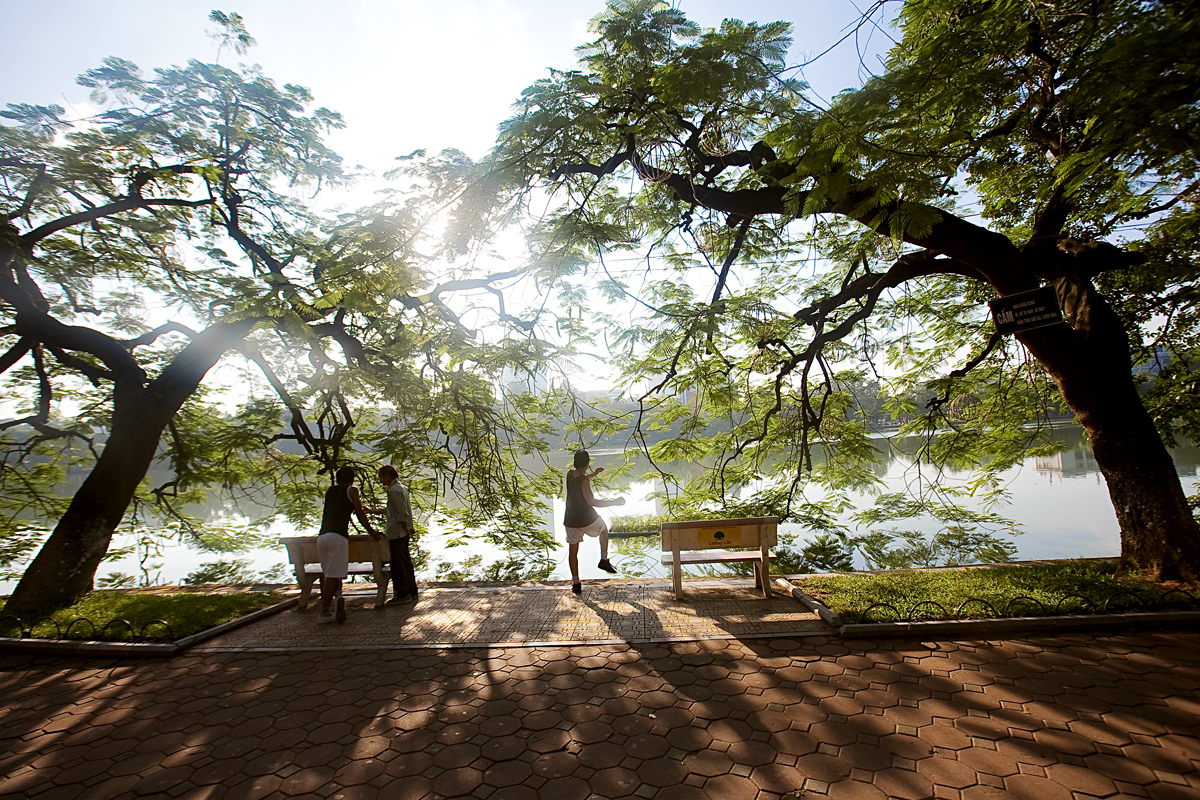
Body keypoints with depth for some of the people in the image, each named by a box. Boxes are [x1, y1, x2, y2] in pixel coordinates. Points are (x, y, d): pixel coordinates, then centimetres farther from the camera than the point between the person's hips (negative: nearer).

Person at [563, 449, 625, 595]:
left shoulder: (569, 474, 0)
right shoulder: (584, 480, -21)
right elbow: (592, 502, -24)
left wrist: (593, 474, 27)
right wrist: (614, 502, -21)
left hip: (571, 520, 5)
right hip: (587, 519, -5)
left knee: (573, 551, 15)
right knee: (604, 528, 26)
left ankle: (576, 583, 17)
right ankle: (604, 560, 23)